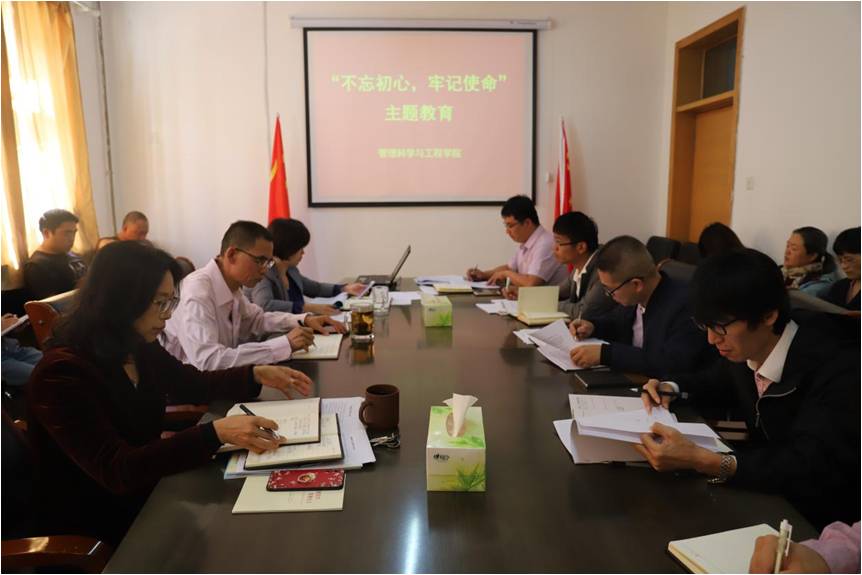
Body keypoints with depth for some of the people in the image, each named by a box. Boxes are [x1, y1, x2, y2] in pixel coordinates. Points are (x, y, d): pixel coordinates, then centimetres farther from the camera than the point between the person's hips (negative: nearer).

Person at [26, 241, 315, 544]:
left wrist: (256, 374, -1)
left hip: (145, 496, 7)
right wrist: (216, 433, -39)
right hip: (95, 527, -7)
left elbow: (193, 384, 15)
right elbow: (117, 471, -31)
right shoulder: (63, 373, -25)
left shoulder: (139, 348, -2)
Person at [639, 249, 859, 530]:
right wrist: (671, 388, -4)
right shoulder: (746, 348, -5)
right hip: (764, 490, 6)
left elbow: (810, 469, -35)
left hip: (819, 522, -6)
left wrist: (701, 461, -45)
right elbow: (717, 382, 17)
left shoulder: (836, 370, -26)